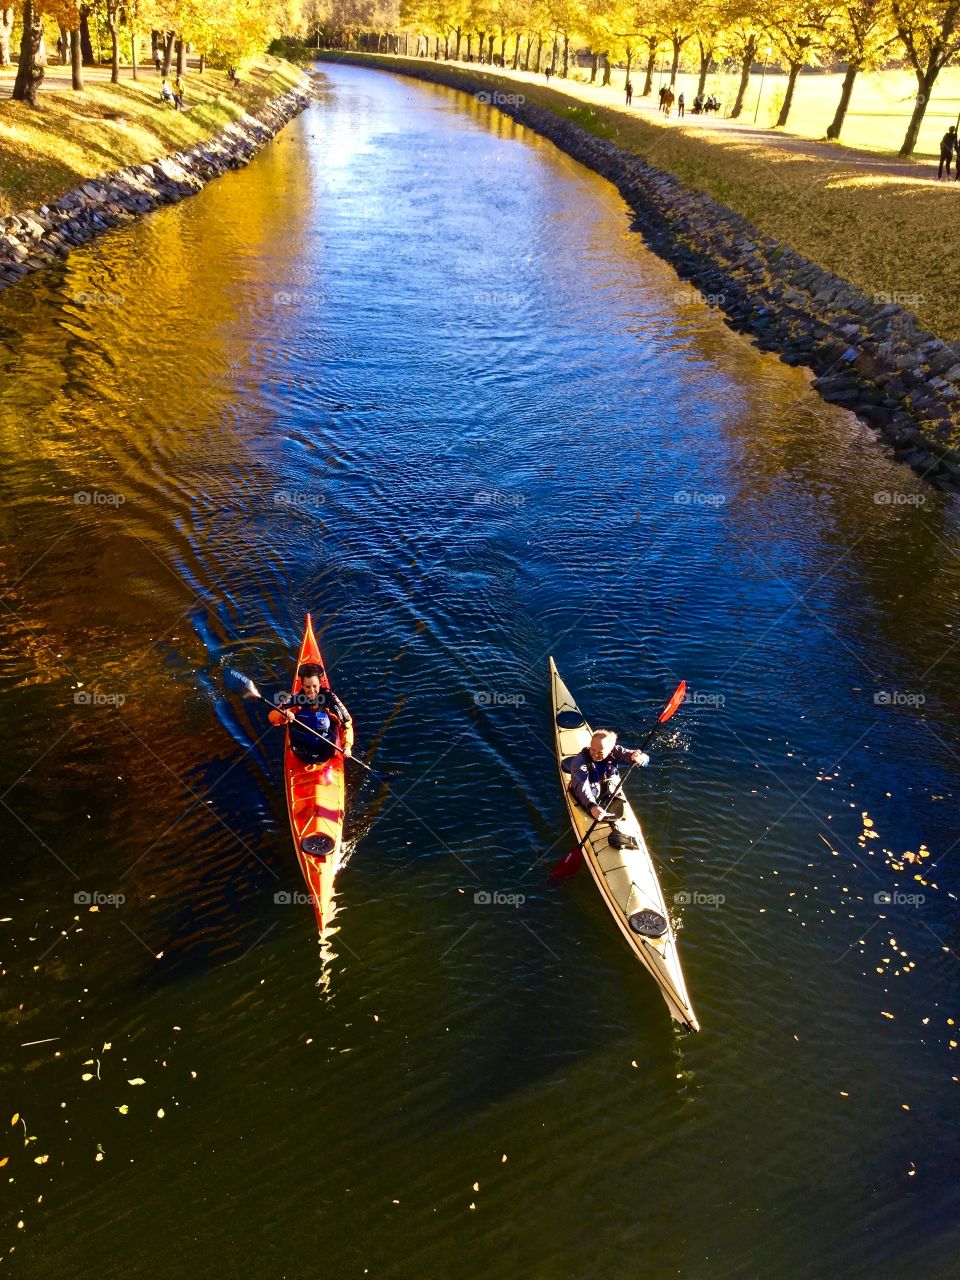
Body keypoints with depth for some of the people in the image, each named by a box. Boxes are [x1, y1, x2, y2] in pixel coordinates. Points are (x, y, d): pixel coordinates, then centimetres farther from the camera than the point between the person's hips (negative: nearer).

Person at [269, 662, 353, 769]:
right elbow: (272, 717, -19)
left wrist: (347, 745, -25)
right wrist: (284, 716, -40)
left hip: (326, 752, 0)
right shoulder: (295, 699, -16)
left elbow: (346, 724, -13)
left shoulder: (329, 699, -19)